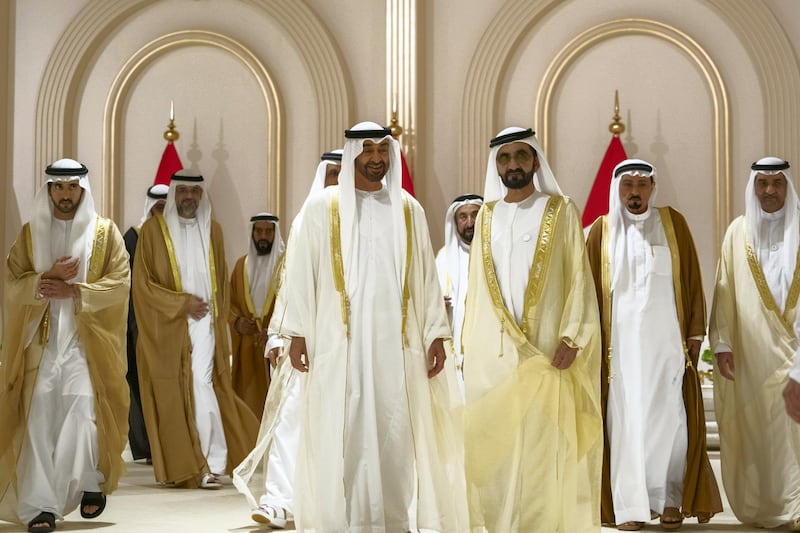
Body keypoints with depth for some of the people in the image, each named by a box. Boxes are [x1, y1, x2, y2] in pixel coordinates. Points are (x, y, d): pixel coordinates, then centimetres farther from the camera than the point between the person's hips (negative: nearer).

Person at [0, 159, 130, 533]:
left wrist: (72, 291, -14)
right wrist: (48, 276, -13)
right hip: (41, 341, 2)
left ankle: (91, 482, 16)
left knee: (83, 415, -10)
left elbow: (120, 282, -4)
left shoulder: (105, 232, 5)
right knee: (40, 422, -6)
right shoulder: (31, 233, 11)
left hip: (87, 341, -2)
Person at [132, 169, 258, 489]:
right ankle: (177, 466, 10)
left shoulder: (212, 230, 10)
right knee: (172, 395, 1)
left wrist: (218, 316, 8)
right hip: (166, 328, -1)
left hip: (203, 323, 1)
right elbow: (142, 282, -3)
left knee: (201, 386, -10)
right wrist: (183, 303, -10)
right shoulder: (153, 229, 0)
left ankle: (211, 464, -6)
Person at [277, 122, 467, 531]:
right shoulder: (323, 206, 4)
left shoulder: (408, 209, 11)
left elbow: (426, 276, 10)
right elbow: (302, 271, 2)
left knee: (396, 432, 1)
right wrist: (297, 333, -4)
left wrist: (435, 334, 4)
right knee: (341, 432, -2)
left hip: (395, 341, 2)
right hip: (340, 341, -2)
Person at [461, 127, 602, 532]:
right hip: (492, 351, 4)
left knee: (543, 444, -5)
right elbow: (476, 287, 15)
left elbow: (578, 276, -2)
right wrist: (468, 346, 8)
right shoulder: (486, 216, 15)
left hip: (546, 347, -3)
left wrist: (571, 338, -13)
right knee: (492, 443, 1)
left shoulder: (560, 211, 4)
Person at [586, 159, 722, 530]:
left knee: (668, 418, 0)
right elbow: (590, 288, 6)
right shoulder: (602, 231, 6)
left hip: (666, 339, 0)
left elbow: (692, 279, 7)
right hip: (621, 341, 0)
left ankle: (670, 500, 11)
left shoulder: (672, 223, 7)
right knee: (625, 420, -2)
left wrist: (695, 332, 2)